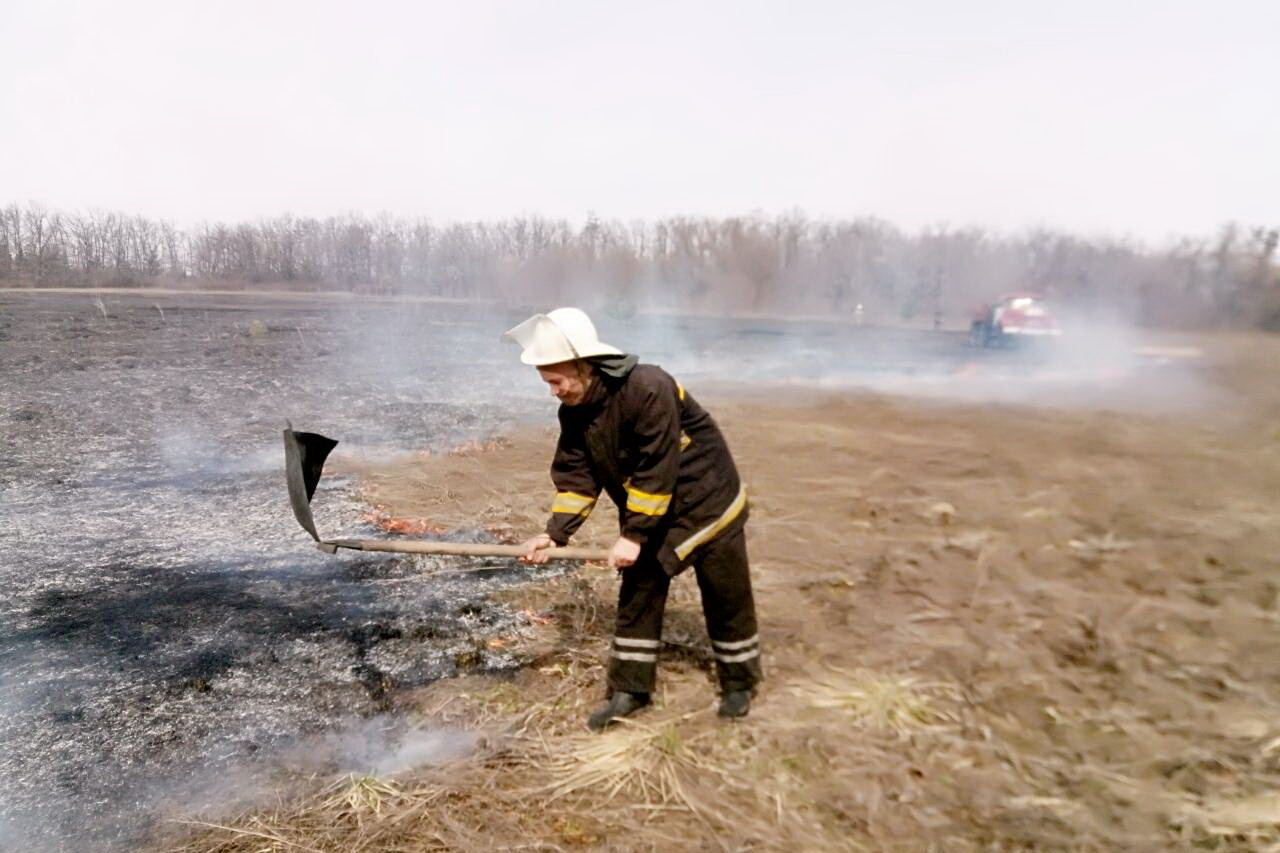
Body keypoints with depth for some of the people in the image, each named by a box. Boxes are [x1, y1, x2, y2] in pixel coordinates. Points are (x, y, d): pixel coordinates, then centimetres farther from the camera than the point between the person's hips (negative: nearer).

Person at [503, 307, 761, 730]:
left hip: (705, 505, -6)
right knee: (636, 599, 7)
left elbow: (656, 471, -30)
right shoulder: (574, 412, -6)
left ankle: (738, 682, 27)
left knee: (726, 601, 8)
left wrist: (634, 534, -26)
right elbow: (575, 475, -4)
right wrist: (555, 533, -16)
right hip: (647, 517, 7)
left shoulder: (649, 389, -31)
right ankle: (630, 688, 21)